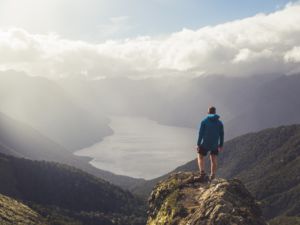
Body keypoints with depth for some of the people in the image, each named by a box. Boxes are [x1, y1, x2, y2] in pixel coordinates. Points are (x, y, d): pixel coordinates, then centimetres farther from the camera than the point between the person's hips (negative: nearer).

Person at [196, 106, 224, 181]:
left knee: (200, 158, 16)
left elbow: (201, 134, -11)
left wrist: (198, 144, -7)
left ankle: (202, 173, -4)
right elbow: (221, 135, 2)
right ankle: (212, 177, 10)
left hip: (205, 144, -2)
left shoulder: (204, 121, -8)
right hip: (215, 145, 2)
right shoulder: (219, 122, 0)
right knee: (213, 160, 15)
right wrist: (221, 145, 13)